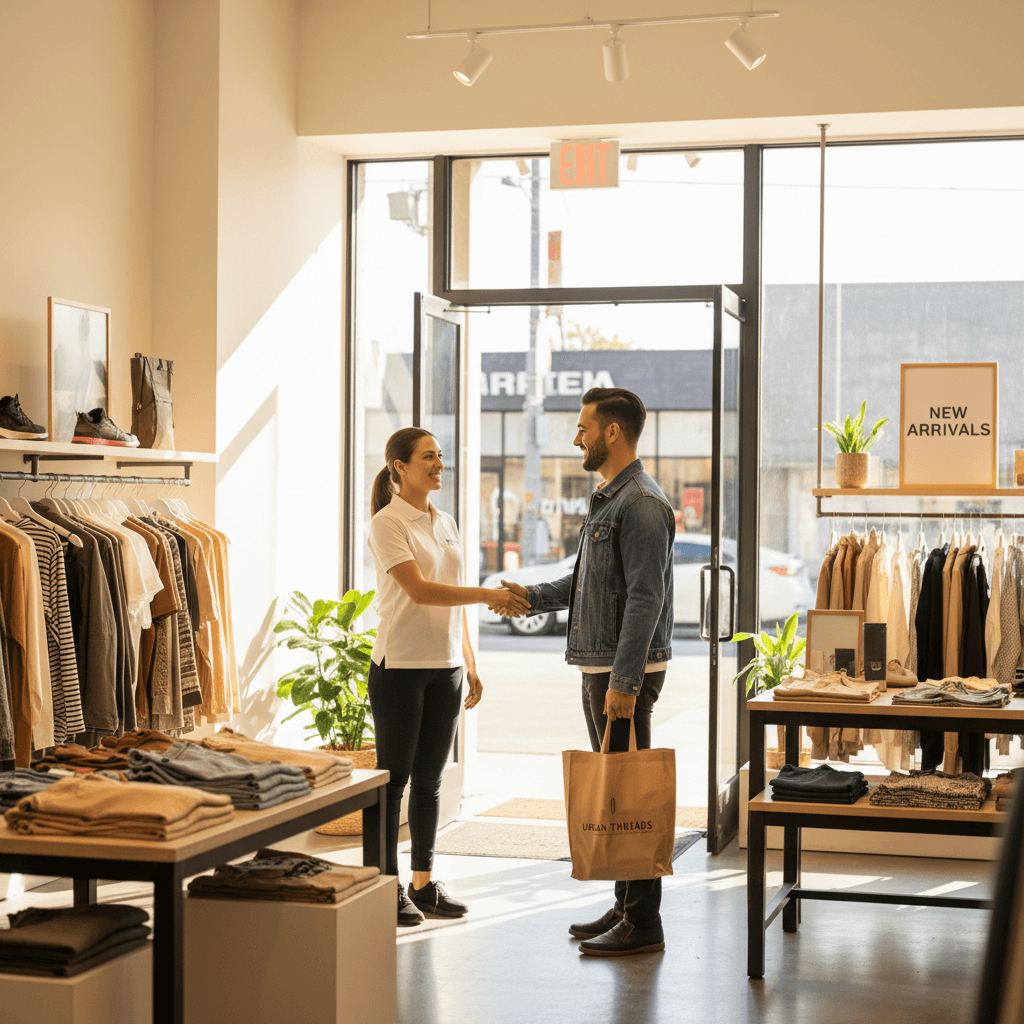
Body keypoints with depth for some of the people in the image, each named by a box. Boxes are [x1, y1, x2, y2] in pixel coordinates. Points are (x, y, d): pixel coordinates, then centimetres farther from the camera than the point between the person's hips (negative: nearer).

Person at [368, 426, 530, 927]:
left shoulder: (446, 524, 13)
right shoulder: (387, 523, -10)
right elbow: (419, 590, -20)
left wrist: (470, 664, 13)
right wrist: (489, 596, -25)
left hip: (445, 667, 7)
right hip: (400, 665, -6)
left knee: (429, 780, 11)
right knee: (394, 777, 1)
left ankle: (423, 883, 18)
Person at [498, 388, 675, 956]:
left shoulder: (641, 504, -16)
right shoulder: (607, 501, 17)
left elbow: (646, 598, -21)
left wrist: (625, 681, -24)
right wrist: (532, 597, 10)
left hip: (626, 671, -10)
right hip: (599, 665, 10)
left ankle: (643, 925, 0)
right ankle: (625, 905, 23)